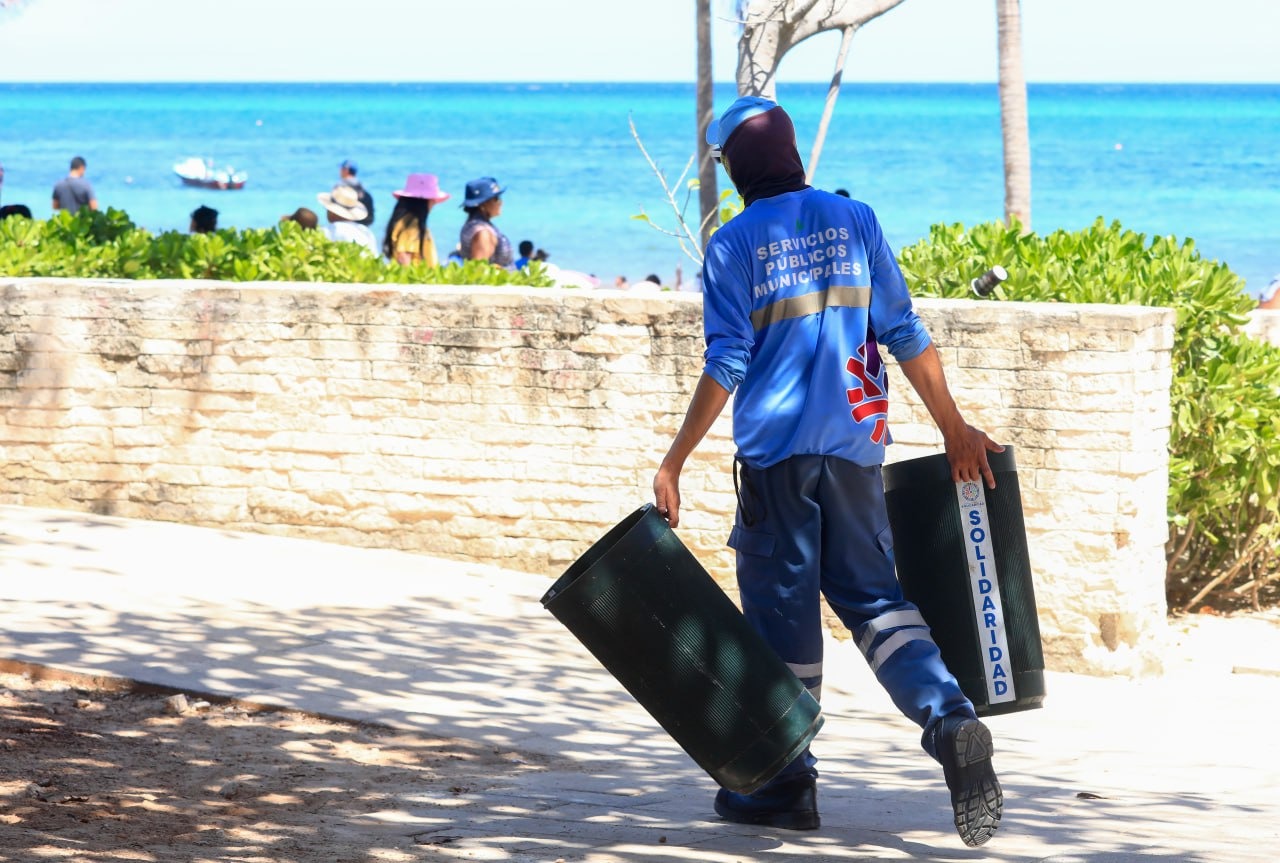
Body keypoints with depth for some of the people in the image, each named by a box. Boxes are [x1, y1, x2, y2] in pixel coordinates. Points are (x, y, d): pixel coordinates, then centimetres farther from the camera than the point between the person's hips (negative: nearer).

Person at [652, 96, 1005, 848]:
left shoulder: (734, 245, -4)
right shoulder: (854, 219, 5)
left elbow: (725, 367, -9)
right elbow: (905, 335, 3)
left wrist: (673, 465, -5)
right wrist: (956, 429, 10)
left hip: (775, 452, -3)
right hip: (855, 444, 3)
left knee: (782, 614, 5)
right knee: (873, 596, 9)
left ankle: (787, 785, 12)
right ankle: (951, 720, -15)